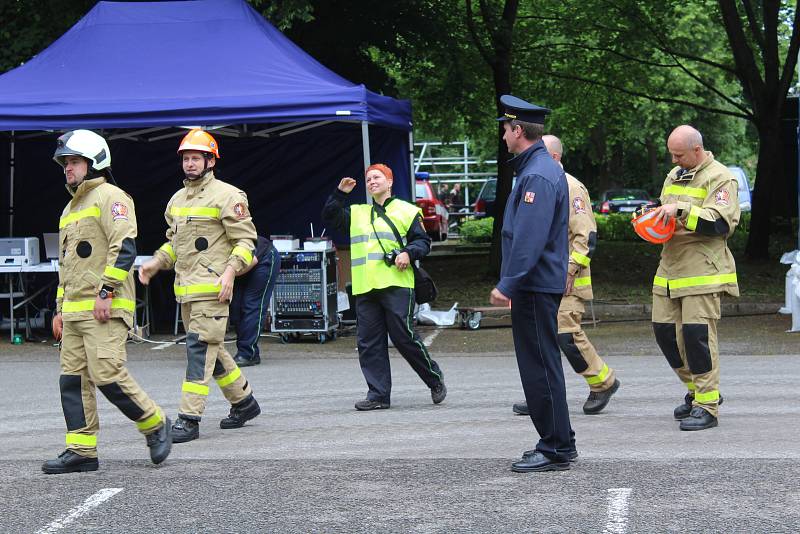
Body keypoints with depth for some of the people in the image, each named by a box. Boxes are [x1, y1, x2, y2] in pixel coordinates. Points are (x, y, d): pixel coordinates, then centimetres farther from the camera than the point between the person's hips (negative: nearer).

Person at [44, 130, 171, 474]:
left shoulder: (109, 197, -5)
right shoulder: (71, 208, 25)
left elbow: (124, 247, -16)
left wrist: (106, 291, -21)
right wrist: (60, 309, 25)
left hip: (104, 309, -9)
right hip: (75, 310, 9)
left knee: (108, 375, -14)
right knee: (73, 378, 4)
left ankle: (155, 425, 4)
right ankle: (81, 451, 6)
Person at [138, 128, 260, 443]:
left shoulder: (227, 197, -6)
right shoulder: (177, 200, 17)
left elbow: (245, 241, -8)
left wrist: (229, 271, -20)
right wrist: (155, 263, 11)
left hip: (212, 288, -8)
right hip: (185, 288, 8)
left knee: (200, 348, -12)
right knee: (212, 349, 15)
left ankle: (189, 418, -14)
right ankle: (244, 402, 31)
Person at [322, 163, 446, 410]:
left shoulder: (406, 211, 7)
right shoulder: (357, 213, 21)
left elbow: (423, 241, 5)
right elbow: (330, 218, 19)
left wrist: (408, 253, -14)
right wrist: (340, 194, 8)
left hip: (396, 285, -5)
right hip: (365, 288, 5)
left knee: (404, 336, -7)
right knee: (369, 343, 1)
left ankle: (435, 379, 11)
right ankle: (378, 394, 5)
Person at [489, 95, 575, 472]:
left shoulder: (538, 176, -18)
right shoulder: (540, 169, 16)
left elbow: (529, 239, -26)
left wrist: (508, 285, -25)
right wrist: (512, 284, 23)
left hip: (535, 286, -11)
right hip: (540, 284, 11)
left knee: (540, 366, -6)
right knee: (541, 365, 16)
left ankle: (555, 449, -2)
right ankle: (559, 441, 23)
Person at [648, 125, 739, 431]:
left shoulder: (719, 178, -6)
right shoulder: (673, 177, 20)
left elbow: (721, 222, -18)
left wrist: (681, 210, -24)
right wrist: (652, 219, 8)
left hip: (703, 269, -8)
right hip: (671, 267, 8)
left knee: (697, 331, -12)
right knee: (664, 329, 6)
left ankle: (707, 405, -6)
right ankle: (696, 389, 23)